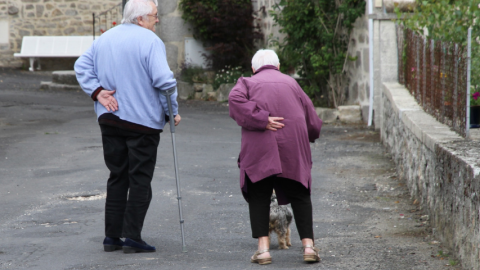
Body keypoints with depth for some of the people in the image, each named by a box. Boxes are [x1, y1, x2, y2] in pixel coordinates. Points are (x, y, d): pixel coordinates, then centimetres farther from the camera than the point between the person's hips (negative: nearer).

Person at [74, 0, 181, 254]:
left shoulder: (104, 39, 11)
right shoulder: (150, 41, -12)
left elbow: (82, 66, 11)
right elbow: (163, 80, -19)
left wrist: (97, 91, 2)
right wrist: (172, 111, -8)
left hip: (109, 119, 6)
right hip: (143, 120, -6)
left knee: (117, 177, 13)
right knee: (140, 180, 1)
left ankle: (112, 236, 12)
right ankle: (132, 237, -2)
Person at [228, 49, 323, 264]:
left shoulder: (248, 83, 14)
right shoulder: (291, 83, 20)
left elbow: (235, 100, -10)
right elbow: (312, 121, 19)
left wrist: (261, 119, -13)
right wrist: (305, 138, 37)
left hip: (259, 149, -2)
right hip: (294, 147, 2)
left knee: (259, 196, 6)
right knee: (299, 195, 10)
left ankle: (263, 248, -4)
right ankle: (308, 245, 2)